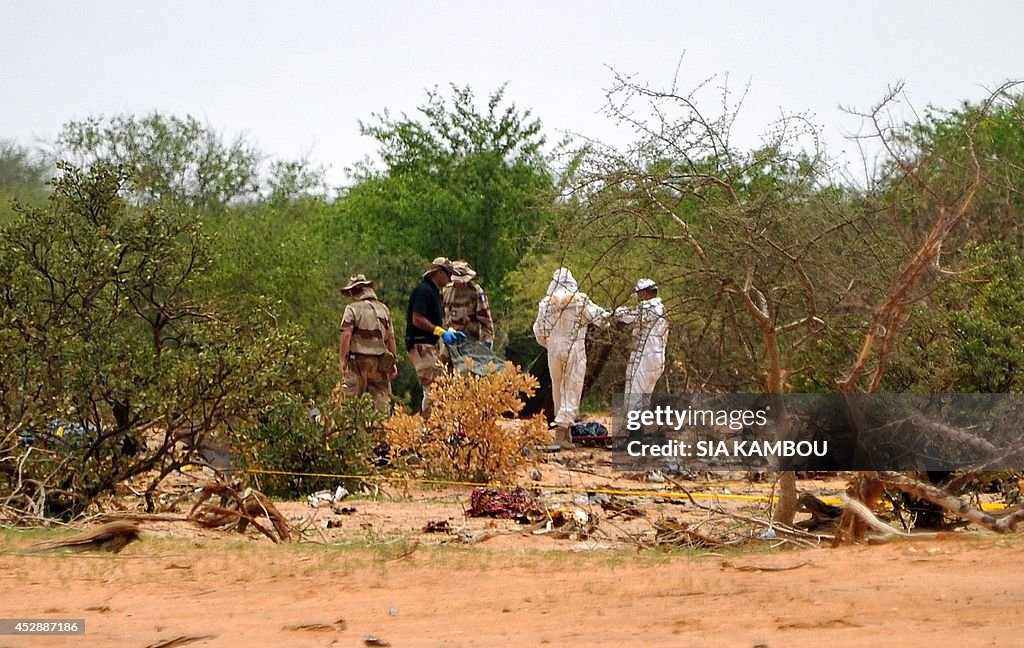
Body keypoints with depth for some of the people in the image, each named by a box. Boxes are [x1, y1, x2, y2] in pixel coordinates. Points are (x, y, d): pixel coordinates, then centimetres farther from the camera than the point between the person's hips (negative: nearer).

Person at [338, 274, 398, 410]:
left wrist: (342, 360, -11)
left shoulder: (353, 309, -4)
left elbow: (346, 335, -13)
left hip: (358, 359, -4)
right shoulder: (384, 309, 11)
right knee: (382, 398, 4)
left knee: (352, 397, 1)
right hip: (380, 361, 4)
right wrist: (393, 362, 15)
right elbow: (391, 338, 11)